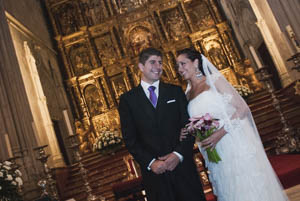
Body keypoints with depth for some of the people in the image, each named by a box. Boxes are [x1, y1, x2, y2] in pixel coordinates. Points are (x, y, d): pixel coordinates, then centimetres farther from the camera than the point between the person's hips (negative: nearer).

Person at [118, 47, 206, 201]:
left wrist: (178, 154, -12)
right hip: (154, 171, -1)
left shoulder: (175, 91, 6)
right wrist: (150, 163, -11)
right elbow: (130, 139, -1)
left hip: (182, 165, 2)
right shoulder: (127, 99, 2)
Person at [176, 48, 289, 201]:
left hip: (236, 146, -5)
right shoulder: (187, 94, 11)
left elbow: (243, 108, -10)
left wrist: (220, 133, -21)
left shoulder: (214, 80, -4)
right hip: (216, 156, 5)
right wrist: (186, 132, -3)